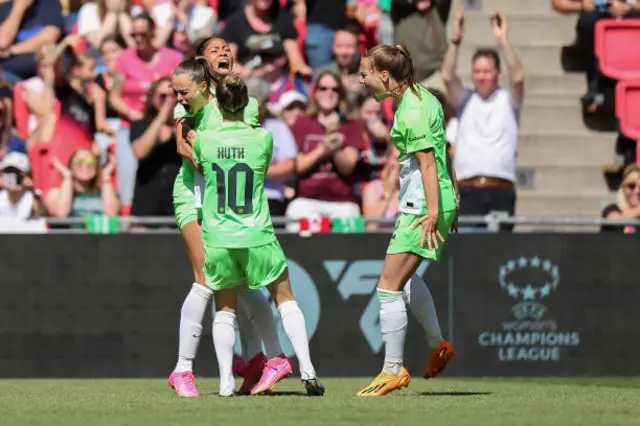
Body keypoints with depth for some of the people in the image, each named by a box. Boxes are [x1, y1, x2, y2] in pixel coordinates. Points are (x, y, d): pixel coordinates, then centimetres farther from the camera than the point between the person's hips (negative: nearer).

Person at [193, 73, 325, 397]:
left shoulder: (204, 139, -6)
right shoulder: (263, 138, -7)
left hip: (217, 237, 1)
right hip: (257, 237, -1)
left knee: (224, 309, 12)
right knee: (285, 300, 13)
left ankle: (226, 380, 2)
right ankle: (307, 371, 6)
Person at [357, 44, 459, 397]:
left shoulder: (410, 112, -19)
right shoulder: (421, 97, 10)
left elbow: (427, 162, -24)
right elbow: (442, 154, 16)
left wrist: (433, 212, -28)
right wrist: (451, 200, 20)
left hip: (421, 205, -11)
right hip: (431, 200, 11)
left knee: (389, 286, -7)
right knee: (404, 276, 29)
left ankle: (393, 370, -2)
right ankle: (438, 346, 38)